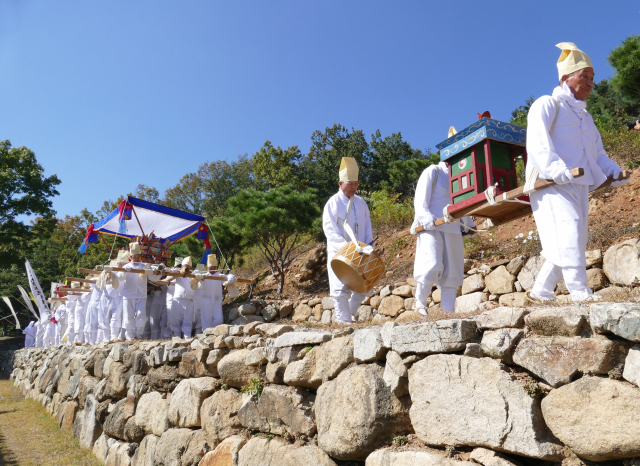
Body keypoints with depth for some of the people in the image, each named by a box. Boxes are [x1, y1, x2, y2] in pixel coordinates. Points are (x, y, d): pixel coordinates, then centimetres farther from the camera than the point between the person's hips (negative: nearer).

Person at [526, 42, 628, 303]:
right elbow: (537, 144, -15)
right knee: (568, 238, -19)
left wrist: (612, 170, 3)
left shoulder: (585, 117, 27)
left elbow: (597, 152, 24)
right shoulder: (547, 105, 1)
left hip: (579, 187, 8)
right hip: (550, 185, -8)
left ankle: (540, 294, 15)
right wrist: (557, 170, -30)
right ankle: (582, 296, -19)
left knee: (569, 245, 6)